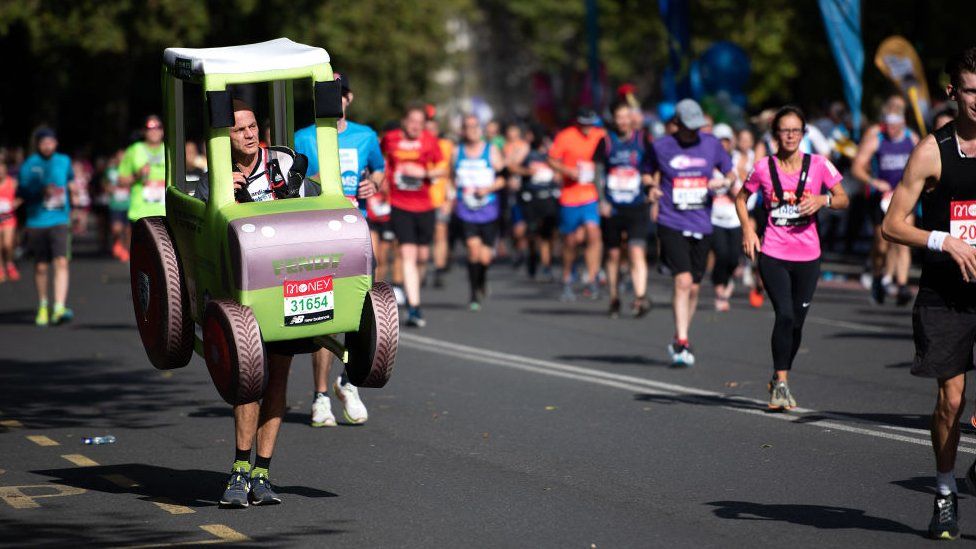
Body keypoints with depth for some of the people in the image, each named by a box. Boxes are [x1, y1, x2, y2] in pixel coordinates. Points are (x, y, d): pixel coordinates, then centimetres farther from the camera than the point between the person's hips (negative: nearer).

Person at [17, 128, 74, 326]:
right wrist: (41, 193, -19)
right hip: (36, 221, 0)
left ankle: (59, 309, -22)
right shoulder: (29, 165, -1)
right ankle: (43, 306, 28)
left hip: (59, 221, 0)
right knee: (41, 267, 7)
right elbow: (21, 193, -6)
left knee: (61, 263, -16)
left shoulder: (64, 161, 8)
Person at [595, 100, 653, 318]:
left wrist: (649, 178, -5)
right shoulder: (607, 141, 4)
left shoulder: (642, 139, 2)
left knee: (637, 252, -14)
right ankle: (614, 299, 21)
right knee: (613, 255, 9)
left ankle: (640, 298, -21)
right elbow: (599, 172, 7)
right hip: (612, 209, 2)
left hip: (637, 208, -2)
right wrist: (602, 200, -1)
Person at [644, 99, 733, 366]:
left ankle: (679, 341, 27)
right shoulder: (661, 147, 0)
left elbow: (730, 173, 14)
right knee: (683, 281, -18)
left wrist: (723, 182, -9)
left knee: (694, 287, 10)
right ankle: (682, 344, -17)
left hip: (702, 225, 3)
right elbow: (651, 173, 15)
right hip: (671, 224, -3)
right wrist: (653, 189, -7)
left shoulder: (711, 144, 5)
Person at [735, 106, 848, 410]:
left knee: (796, 321, 8)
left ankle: (780, 380, 28)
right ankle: (781, 383, -7)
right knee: (785, 314, -17)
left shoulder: (818, 165, 0)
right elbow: (741, 198, 15)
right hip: (773, 254, -2)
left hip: (808, 257, 2)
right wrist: (747, 229, 0)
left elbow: (843, 200, 5)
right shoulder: (764, 167, 0)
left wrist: (823, 200, -16)